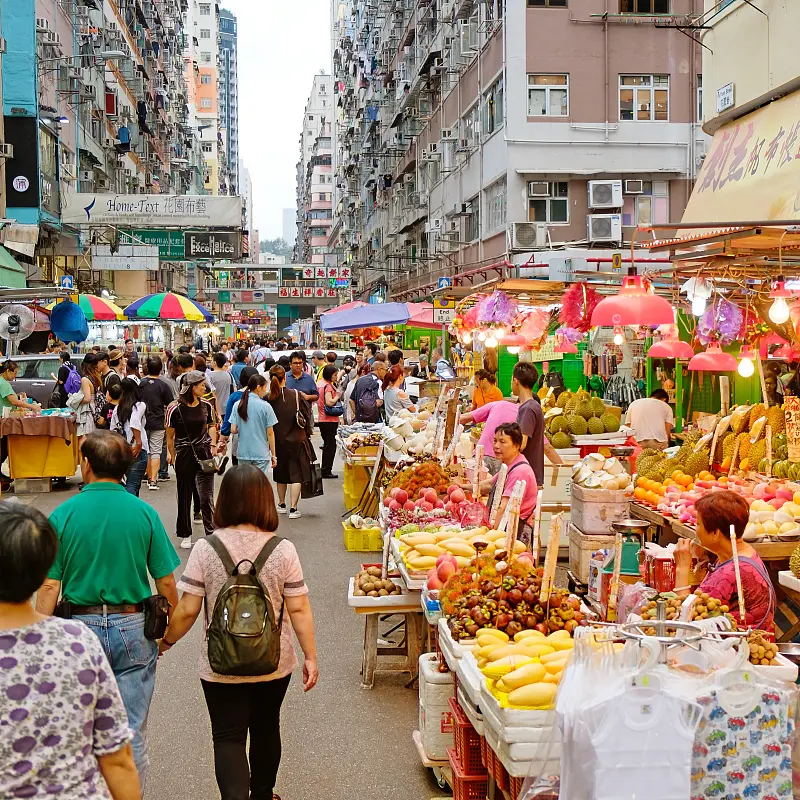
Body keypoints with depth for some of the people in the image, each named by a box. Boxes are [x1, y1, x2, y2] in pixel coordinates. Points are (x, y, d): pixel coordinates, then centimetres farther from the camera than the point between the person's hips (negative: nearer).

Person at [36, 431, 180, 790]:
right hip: (133, 628, 0)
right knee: (132, 730, 9)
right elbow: (166, 583, -3)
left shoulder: (63, 515, -7)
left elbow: (49, 587, -8)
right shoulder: (144, 513, -5)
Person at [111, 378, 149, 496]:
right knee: (132, 485, -5)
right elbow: (134, 422, -23)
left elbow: (113, 431, 12)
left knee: (133, 484, 20)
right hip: (137, 451, -5)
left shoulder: (117, 408, 10)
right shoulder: (140, 405, -5)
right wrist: (139, 442, -18)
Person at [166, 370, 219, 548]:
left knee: (206, 497, -5)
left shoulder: (206, 405, 4)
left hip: (204, 454, 2)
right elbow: (170, 436, 0)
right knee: (185, 497, 9)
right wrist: (172, 456, 3)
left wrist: (213, 445, 9)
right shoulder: (175, 409, -8)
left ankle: (211, 534, -1)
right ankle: (185, 535, 23)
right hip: (184, 455, -2)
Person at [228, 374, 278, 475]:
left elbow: (233, 430, -2)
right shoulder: (265, 406, -10)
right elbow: (270, 433, -7)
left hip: (243, 453, 4)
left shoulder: (238, 405, 0)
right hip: (261, 454, -3)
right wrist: (273, 455, 1)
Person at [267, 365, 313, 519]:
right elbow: (306, 416, -5)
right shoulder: (295, 395, -10)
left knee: (281, 473, 19)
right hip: (296, 440, -2)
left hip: (277, 441, 2)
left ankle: (281, 504, 30)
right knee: (296, 474, 3)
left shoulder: (268, 399, -10)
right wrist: (307, 433, 9)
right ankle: (293, 509, -2)